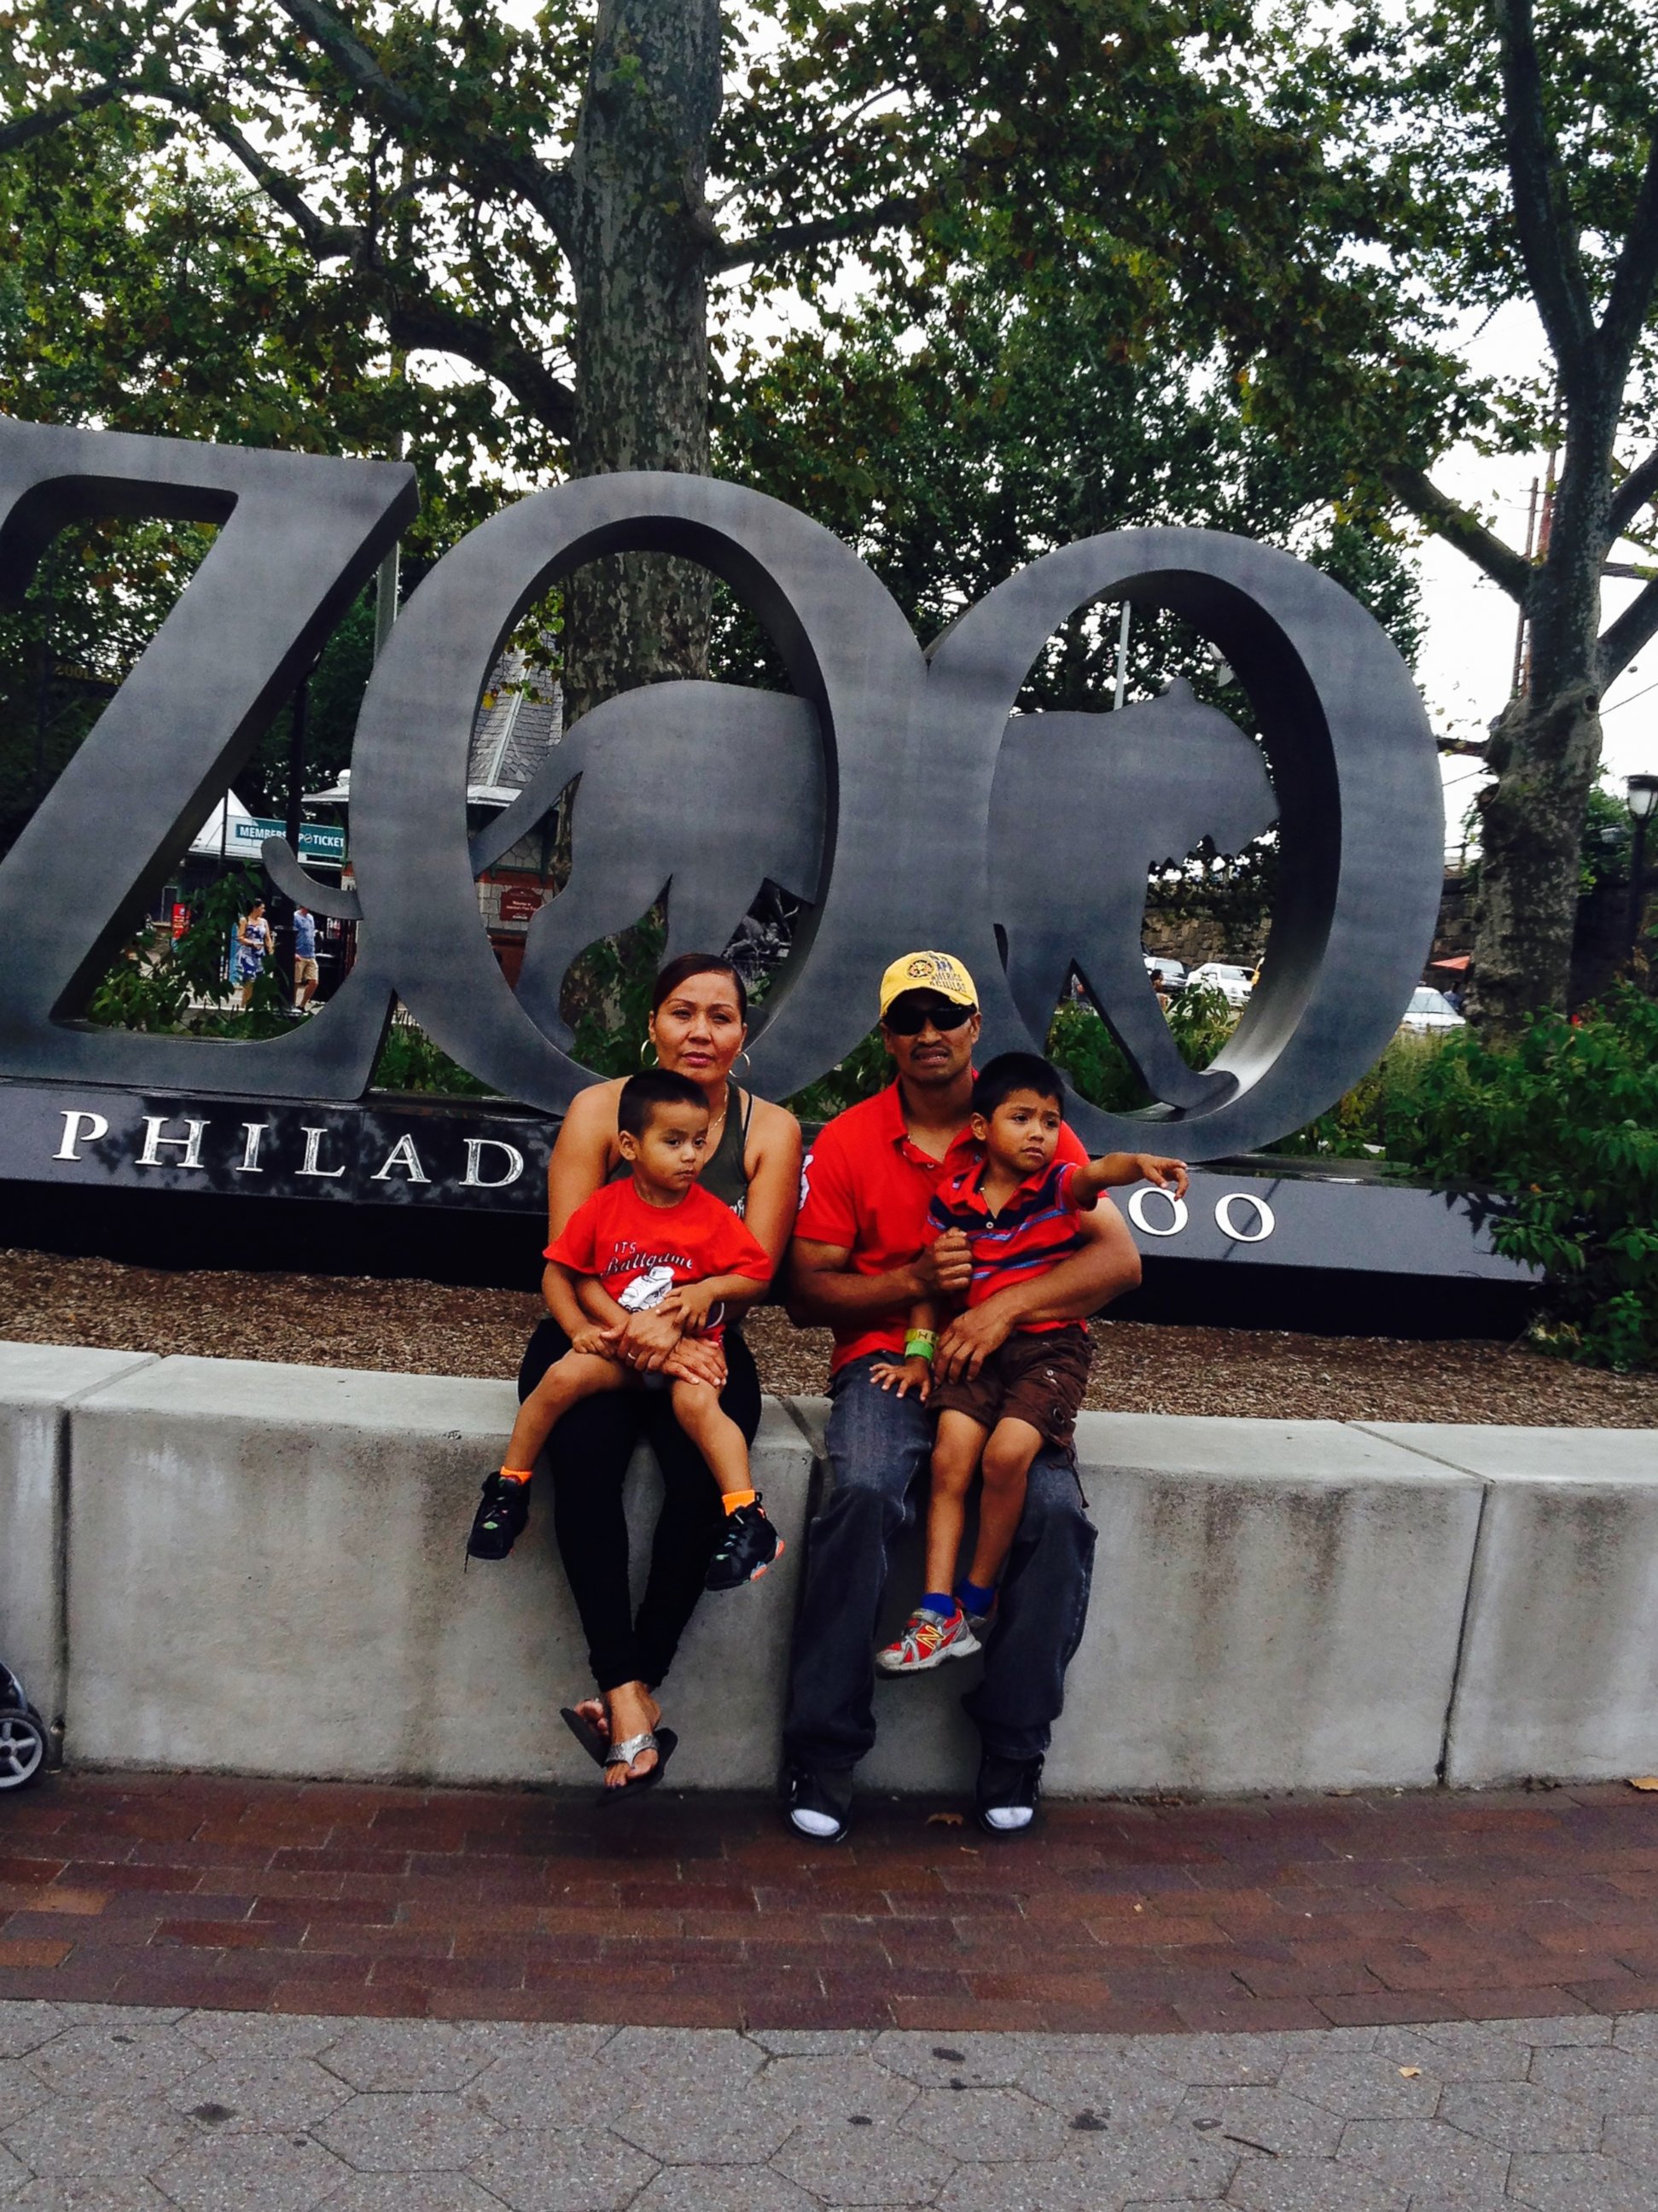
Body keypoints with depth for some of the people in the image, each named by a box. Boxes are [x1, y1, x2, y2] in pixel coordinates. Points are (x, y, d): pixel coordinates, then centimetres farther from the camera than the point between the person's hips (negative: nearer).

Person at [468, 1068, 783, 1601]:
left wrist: (709, 1288, -15)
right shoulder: (604, 1207, -1)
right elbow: (559, 1272, 6)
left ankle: (748, 1519, -28)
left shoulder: (713, 1216, -2)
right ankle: (509, 1487, -8)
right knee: (563, 1377, -26)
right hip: (615, 1344, 1)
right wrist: (578, 1328, -7)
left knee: (696, 1403, -32)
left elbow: (756, 1272, 3)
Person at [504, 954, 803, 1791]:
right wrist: (640, 1338, -21)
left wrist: (673, 1316, -24)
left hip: (705, 1345, 1)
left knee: (706, 1477, -29)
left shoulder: (771, 1129, 2)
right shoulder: (598, 1109, -1)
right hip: (592, 1338, 0)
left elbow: (755, 1271, -5)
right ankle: (628, 1689, -24)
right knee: (585, 1459, -31)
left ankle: (632, 1683, -15)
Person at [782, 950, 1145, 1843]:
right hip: (887, 1359, 0)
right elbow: (806, 1293, 3)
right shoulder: (847, 1142, 4)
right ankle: (822, 1754, -18)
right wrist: (914, 1280, -14)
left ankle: (1011, 1753, -8)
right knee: (863, 1498, -31)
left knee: (1058, 1516, -26)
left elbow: (1120, 1259, -4)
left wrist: (1003, 1306, -17)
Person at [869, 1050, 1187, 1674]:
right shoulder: (952, 1199, 4)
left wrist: (1138, 1164, -47)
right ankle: (938, 1613, -7)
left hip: (1050, 1346, -3)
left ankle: (977, 1602, -3)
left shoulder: (1059, 1185, -3)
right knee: (950, 1457, -15)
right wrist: (918, 1353, 4)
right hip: (975, 1348, 3)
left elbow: (1100, 1172, -25)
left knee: (1007, 1452, -23)